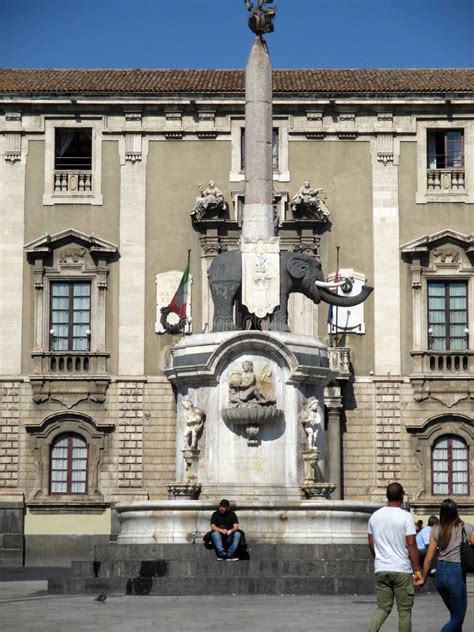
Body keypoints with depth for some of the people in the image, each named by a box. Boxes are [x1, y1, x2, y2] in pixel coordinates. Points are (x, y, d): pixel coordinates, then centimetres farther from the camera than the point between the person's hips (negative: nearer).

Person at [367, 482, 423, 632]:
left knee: (383, 608, 11)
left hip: (381, 570, 4)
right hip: (402, 570, -4)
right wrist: (418, 570, -9)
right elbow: (411, 545, -13)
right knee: (404, 611, 6)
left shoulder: (375, 516, 6)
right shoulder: (406, 516, -10)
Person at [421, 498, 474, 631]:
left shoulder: (436, 530, 3)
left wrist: (423, 578, 13)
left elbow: (428, 559, 3)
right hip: (456, 573, -5)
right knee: (458, 617, 5)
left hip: (440, 573, 5)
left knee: (455, 614, 22)